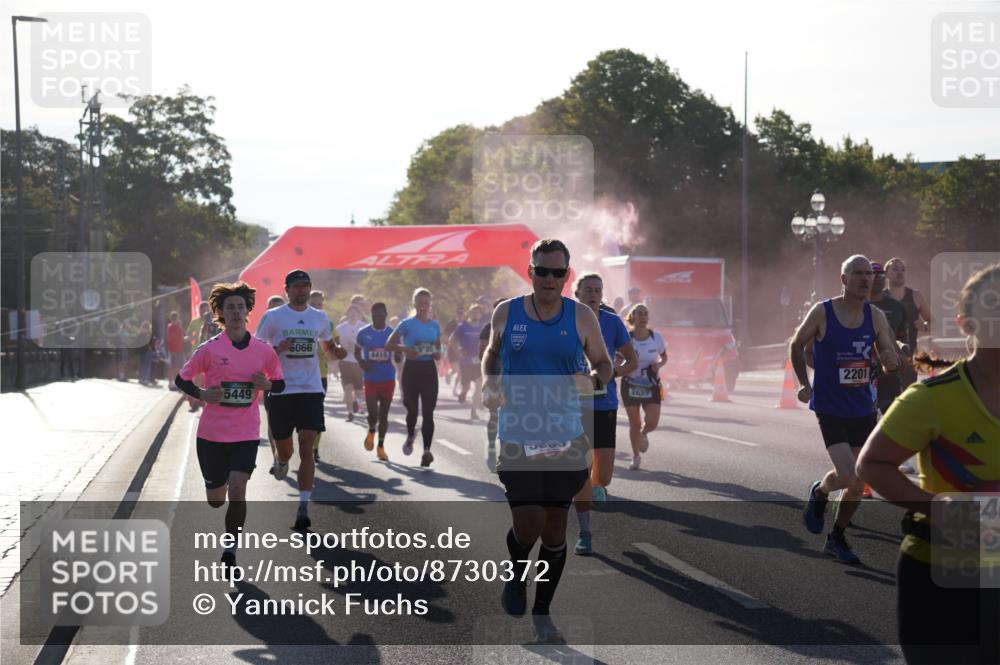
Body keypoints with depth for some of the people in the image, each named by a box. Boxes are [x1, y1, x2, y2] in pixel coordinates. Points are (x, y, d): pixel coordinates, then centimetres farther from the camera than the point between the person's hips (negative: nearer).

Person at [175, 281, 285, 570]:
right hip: (212, 434, 0)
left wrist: (267, 385, -11)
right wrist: (202, 394, -15)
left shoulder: (263, 350, 0)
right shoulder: (210, 349, -5)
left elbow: (280, 383, 12)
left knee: (236, 492, -19)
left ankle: (230, 552, -6)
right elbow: (181, 379, 3)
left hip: (246, 434, 0)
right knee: (215, 500, 10)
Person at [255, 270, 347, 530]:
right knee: (284, 447, 9)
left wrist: (337, 350, 1)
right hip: (281, 390, -1)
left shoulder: (320, 318, 9)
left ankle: (303, 508, -12)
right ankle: (282, 462, 49)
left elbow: (327, 344, 25)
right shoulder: (273, 317, -2)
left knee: (307, 449, -10)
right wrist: (277, 350, -19)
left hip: (311, 390, 1)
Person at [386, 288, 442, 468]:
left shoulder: (435, 325, 8)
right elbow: (389, 344, -5)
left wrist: (438, 354, -2)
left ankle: (427, 450, -9)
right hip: (412, 369, -2)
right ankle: (410, 436, 38)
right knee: (412, 409, 7)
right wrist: (404, 349, -22)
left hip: (429, 370, 2)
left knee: (428, 412, -7)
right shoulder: (407, 324, -4)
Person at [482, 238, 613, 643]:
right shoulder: (506, 313, 0)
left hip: (566, 438, 1)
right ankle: (517, 571, 23)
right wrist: (490, 386, -1)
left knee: (555, 529, 6)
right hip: (518, 438, -1)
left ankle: (542, 615, 23)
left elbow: (603, 363, 9)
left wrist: (594, 381, -13)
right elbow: (492, 354, 18)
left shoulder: (581, 317, -1)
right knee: (528, 525, -13)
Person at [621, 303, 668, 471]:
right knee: (634, 423, 3)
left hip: (651, 385, 1)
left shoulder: (656, 337, -3)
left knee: (652, 422, -9)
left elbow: (664, 356, 13)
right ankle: (636, 457, 21)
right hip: (631, 385, -1)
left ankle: (643, 434, 29)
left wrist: (659, 364, -9)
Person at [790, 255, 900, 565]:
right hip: (830, 409, -5)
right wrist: (804, 384, -3)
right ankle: (819, 492, 16)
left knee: (858, 484, 10)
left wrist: (890, 359, -21)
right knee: (849, 477, -18)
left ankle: (836, 539, 29)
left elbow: (891, 362, 2)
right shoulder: (822, 313, -11)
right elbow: (796, 346, 3)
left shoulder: (875, 316, -1)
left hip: (863, 410, 5)